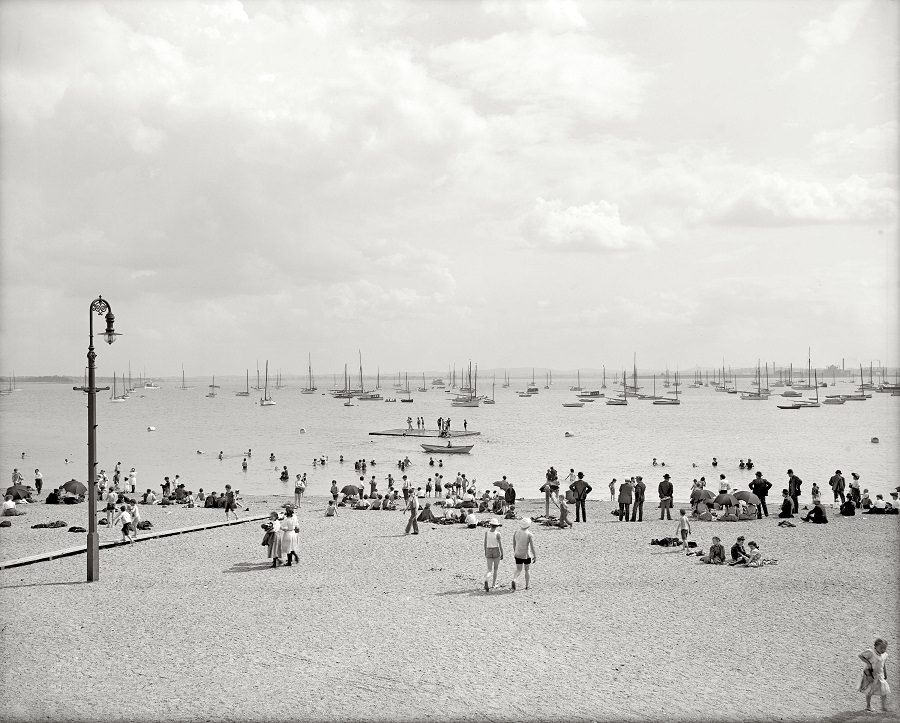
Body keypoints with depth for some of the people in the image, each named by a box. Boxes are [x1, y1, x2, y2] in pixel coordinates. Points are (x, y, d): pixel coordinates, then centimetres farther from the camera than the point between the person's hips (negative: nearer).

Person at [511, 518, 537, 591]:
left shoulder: (516, 532, -4)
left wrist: (514, 552, 22)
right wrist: (535, 556, -6)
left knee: (518, 570, 11)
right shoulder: (530, 534, -17)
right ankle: (527, 586, 26)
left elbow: (514, 544, 7)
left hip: (518, 555, 3)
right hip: (527, 555, -3)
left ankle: (514, 580, -17)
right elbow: (532, 547, -17)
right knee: (527, 570, 18)